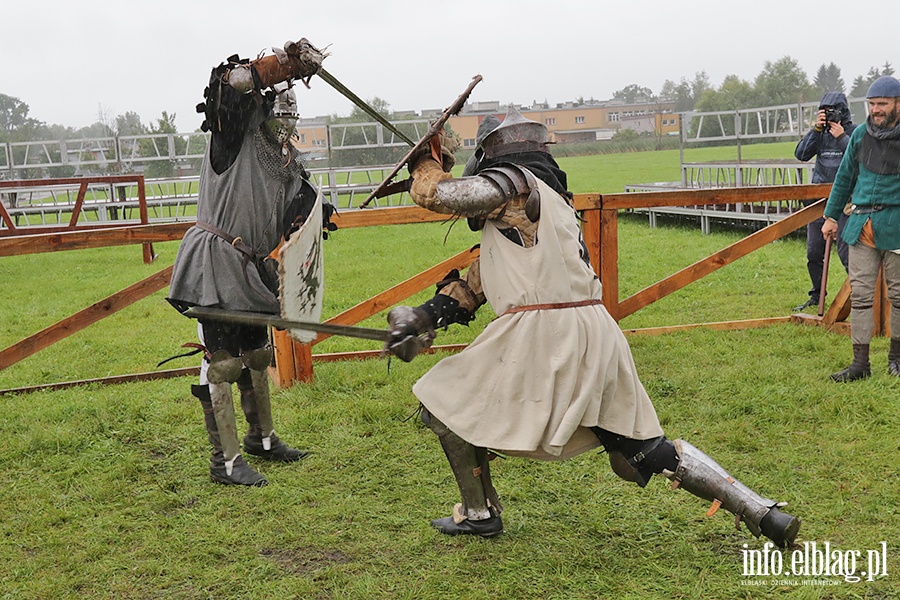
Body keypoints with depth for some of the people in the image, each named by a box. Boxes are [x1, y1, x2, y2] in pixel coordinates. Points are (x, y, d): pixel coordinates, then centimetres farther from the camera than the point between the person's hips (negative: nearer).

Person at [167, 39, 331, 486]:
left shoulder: (285, 164, 13)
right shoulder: (236, 136, -7)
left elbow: (297, 218, 9)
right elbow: (229, 82, -24)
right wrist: (285, 64, -30)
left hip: (249, 267, 9)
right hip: (214, 263, -8)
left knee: (257, 352, 18)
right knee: (222, 361, -6)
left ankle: (262, 439, 34)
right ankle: (225, 460, 0)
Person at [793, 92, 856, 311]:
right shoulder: (821, 132, 10)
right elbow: (801, 154, -1)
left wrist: (842, 138, -17)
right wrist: (816, 129, -9)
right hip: (818, 199, 5)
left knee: (846, 251, -12)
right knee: (814, 253, 10)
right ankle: (816, 296, 23)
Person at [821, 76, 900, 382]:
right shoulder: (861, 135, 6)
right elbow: (845, 177, 16)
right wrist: (831, 215, 16)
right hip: (862, 225, 3)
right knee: (860, 293, 0)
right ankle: (860, 362, 5)